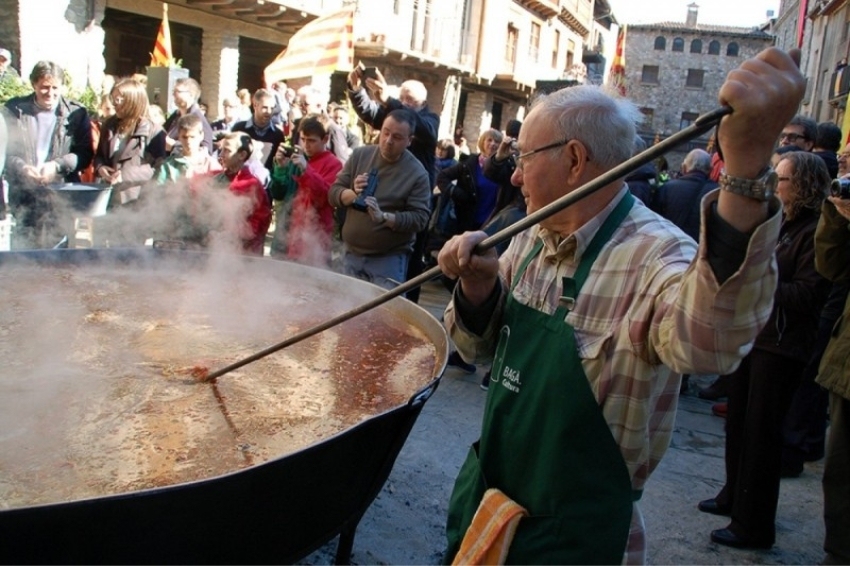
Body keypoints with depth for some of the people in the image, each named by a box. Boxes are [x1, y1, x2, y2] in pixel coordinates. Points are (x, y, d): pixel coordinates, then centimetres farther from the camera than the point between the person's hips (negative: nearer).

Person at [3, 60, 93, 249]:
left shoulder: (76, 113, 5)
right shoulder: (14, 109, 7)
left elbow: (85, 154, 2)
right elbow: (5, 150, 4)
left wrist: (57, 165, -13)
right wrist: (21, 167, -15)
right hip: (22, 199, 1)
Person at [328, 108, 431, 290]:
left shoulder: (417, 173, -10)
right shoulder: (360, 155, 2)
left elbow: (420, 218, -14)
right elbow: (333, 193, 2)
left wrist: (384, 217, -28)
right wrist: (352, 194, -19)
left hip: (389, 259, -4)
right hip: (351, 253, 4)